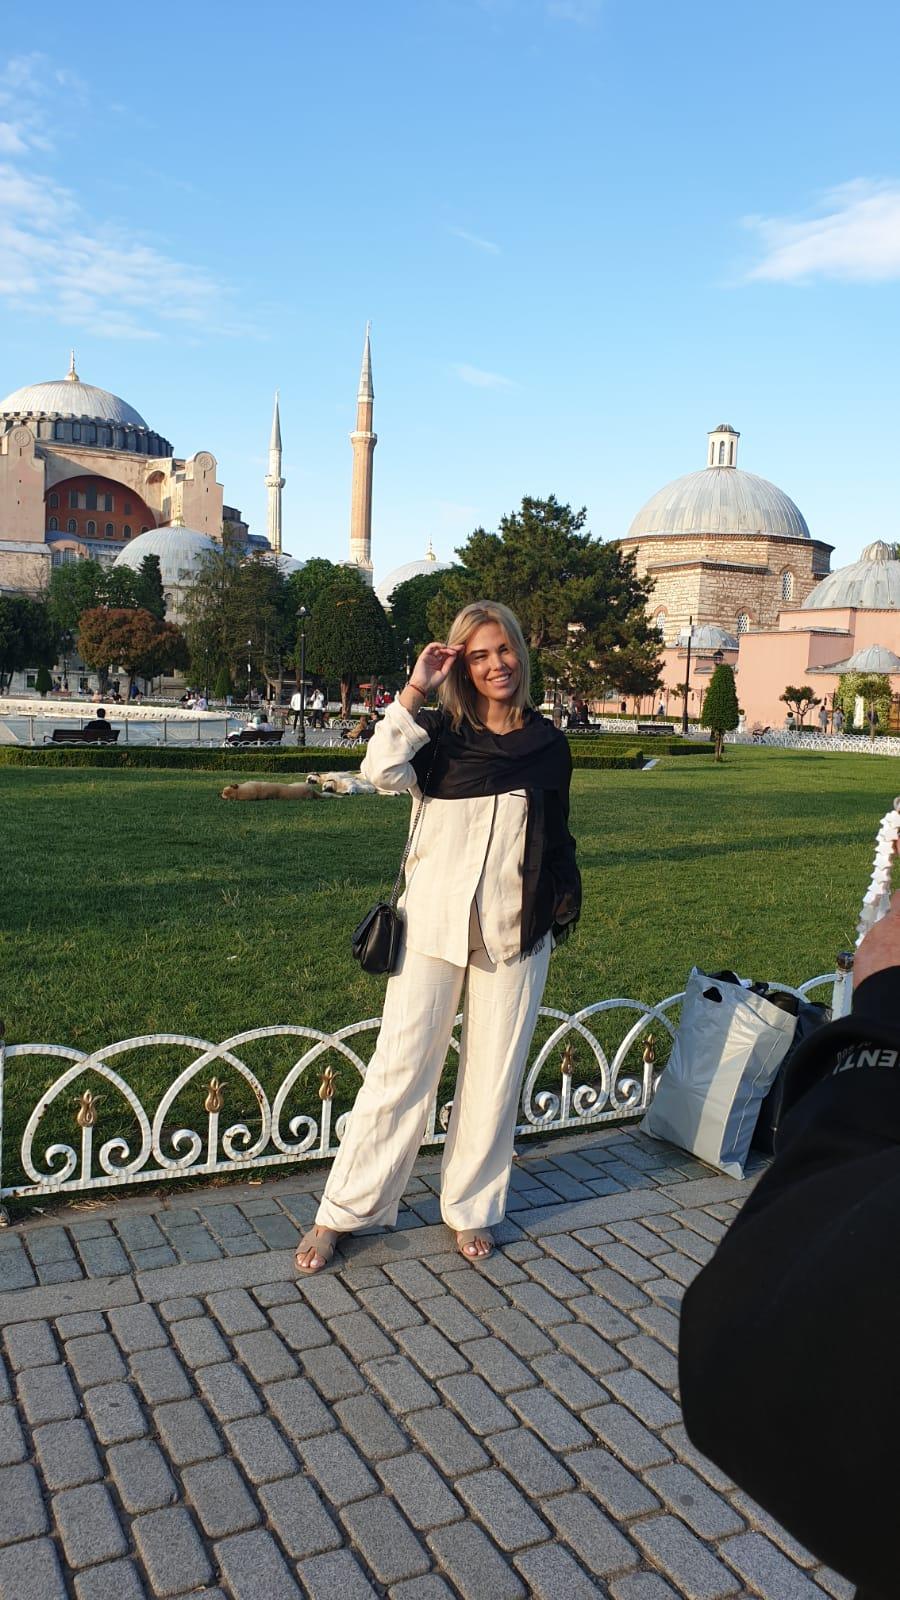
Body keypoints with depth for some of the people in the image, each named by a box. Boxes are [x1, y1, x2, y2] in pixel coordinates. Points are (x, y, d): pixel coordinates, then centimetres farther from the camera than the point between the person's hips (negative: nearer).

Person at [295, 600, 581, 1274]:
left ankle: (471, 1208, 28)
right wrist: (414, 690, -17)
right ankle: (343, 1211, 17)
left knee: (494, 1073, 11)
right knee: (402, 1066, 3)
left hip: (515, 930, 2)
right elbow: (382, 770, -21)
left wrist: (563, 903, 7)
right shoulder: (440, 731, -1)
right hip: (435, 920, -2)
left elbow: (557, 837, 14)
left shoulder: (548, 744, 6)